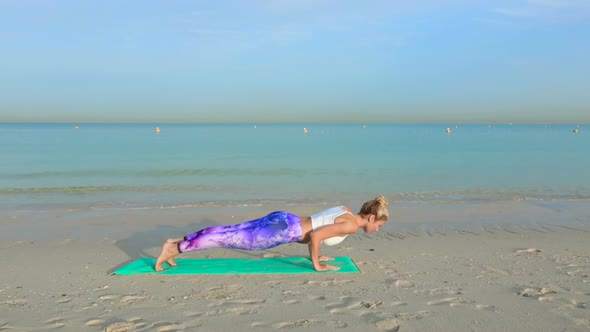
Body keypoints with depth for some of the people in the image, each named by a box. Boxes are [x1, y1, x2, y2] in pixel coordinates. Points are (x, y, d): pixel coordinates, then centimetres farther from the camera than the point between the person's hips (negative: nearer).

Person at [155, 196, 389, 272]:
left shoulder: (345, 211, 17)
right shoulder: (351, 225, -11)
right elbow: (315, 235, -21)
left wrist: (314, 254, 28)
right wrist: (316, 265, -10)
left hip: (283, 220, 8)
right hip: (284, 229, -8)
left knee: (230, 232, 8)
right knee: (231, 239, -6)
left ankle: (177, 242, 13)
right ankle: (174, 248, -2)